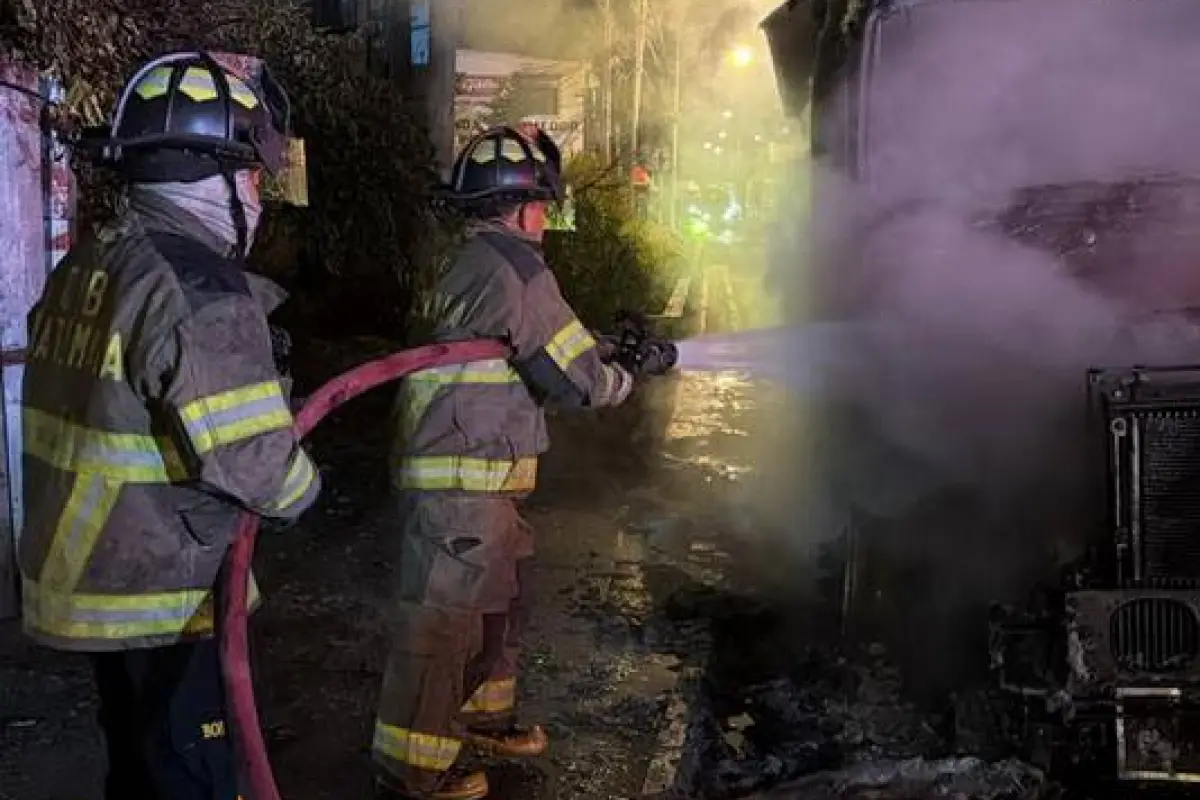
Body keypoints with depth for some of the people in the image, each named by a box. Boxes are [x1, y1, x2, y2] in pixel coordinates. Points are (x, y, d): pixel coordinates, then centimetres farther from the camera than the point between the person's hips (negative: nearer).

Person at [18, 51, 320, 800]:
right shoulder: (199, 288, -23)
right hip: (162, 595, -9)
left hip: (91, 577, 9)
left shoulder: (85, 266, 5)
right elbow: (256, 466, -25)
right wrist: (304, 485, -4)